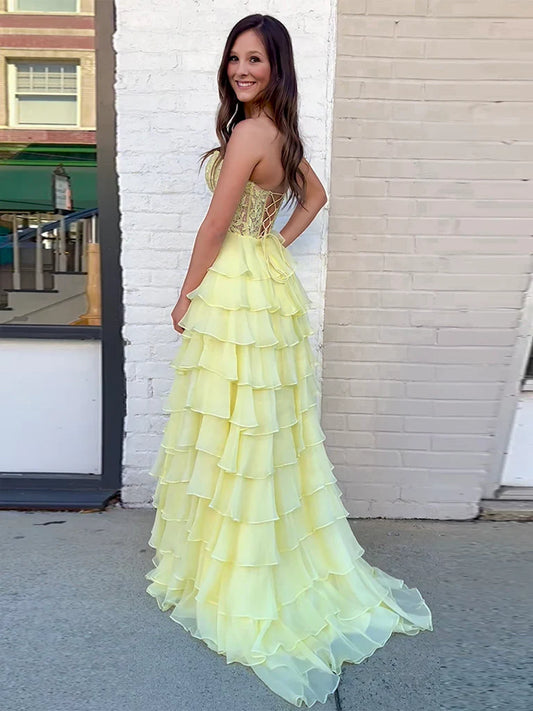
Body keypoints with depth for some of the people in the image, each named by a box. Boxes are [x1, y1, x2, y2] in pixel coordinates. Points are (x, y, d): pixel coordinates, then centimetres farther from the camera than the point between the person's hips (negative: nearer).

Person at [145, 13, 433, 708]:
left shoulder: (249, 132, -15)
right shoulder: (280, 132, 12)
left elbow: (215, 227, -15)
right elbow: (315, 195, 26)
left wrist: (187, 297, -4)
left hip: (235, 291, -9)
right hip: (269, 279, 9)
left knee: (235, 432, 1)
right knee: (269, 429, 17)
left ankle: (230, 578, 20)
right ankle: (306, 564, 33)